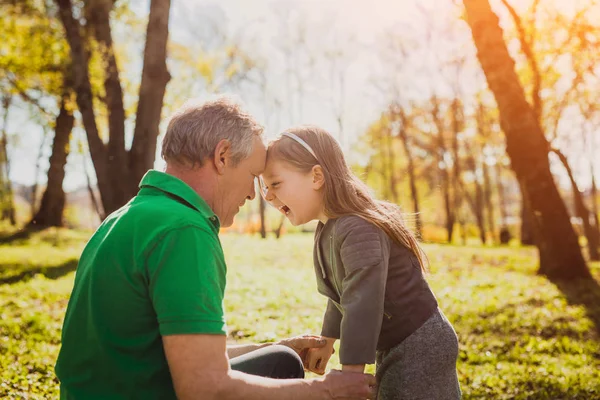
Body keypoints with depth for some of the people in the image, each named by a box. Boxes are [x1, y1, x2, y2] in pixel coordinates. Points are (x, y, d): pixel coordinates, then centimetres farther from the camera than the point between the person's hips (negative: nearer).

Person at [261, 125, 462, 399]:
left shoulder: (358, 231, -29)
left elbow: (363, 306, -35)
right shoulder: (327, 231, 3)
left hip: (420, 348, -10)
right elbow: (342, 295, 15)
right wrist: (327, 341, 19)